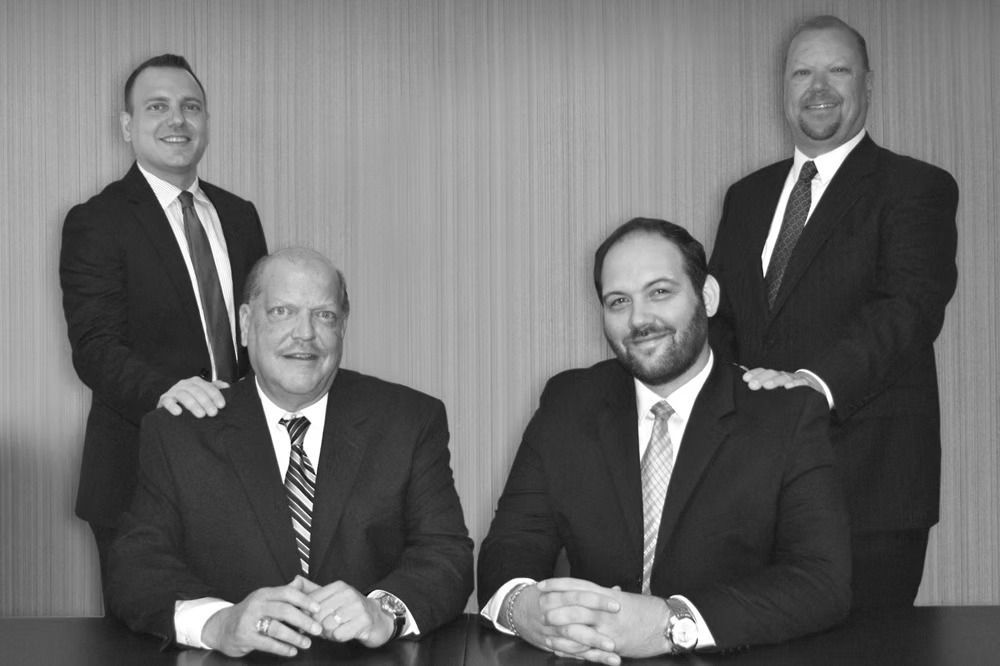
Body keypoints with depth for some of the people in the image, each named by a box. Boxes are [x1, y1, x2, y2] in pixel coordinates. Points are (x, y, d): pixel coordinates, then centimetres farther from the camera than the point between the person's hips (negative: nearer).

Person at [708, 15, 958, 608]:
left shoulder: (915, 188, -2)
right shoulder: (747, 196, 17)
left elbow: (913, 308, -17)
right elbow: (719, 316, 16)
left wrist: (817, 380, -32)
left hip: (870, 479, -5)